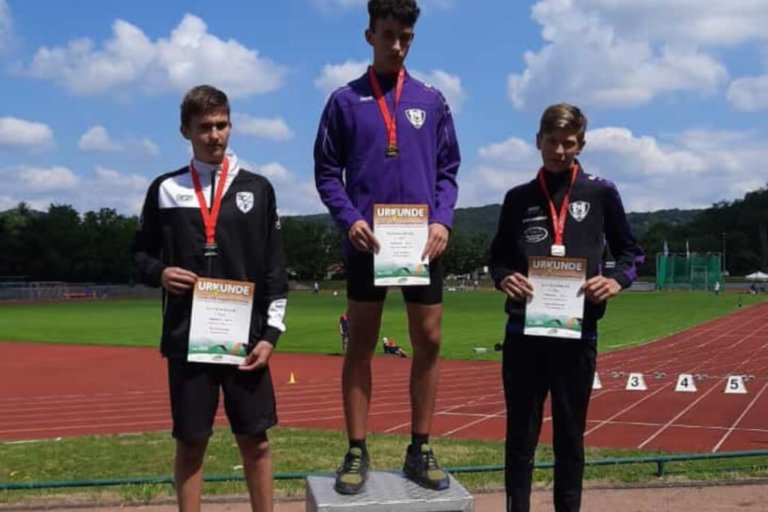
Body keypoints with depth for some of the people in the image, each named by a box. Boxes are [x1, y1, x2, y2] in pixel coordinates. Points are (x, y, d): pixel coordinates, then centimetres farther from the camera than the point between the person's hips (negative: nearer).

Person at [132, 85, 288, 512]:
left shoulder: (257, 188, 5)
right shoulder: (166, 189, 5)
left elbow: (275, 268, 4)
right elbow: (142, 253, 13)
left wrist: (271, 332, -3)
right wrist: (159, 273, -10)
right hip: (187, 338, 0)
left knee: (255, 439, 5)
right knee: (190, 441, 7)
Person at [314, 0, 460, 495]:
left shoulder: (432, 100, 9)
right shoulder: (345, 100, 4)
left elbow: (448, 170, 9)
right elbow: (327, 172, 2)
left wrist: (442, 220, -7)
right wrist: (350, 219, -13)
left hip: (422, 243, 2)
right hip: (367, 243, -2)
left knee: (429, 343, 4)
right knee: (361, 346, 3)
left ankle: (421, 449, 17)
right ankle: (357, 452, 13)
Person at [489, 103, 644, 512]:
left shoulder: (601, 193, 4)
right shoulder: (518, 198, 8)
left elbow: (630, 251, 9)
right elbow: (498, 257, 13)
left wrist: (616, 280, -11)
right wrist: (504, 278, -9)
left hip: (578, 334, -1)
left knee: (570, 436, 10)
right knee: (521, 435, 7)